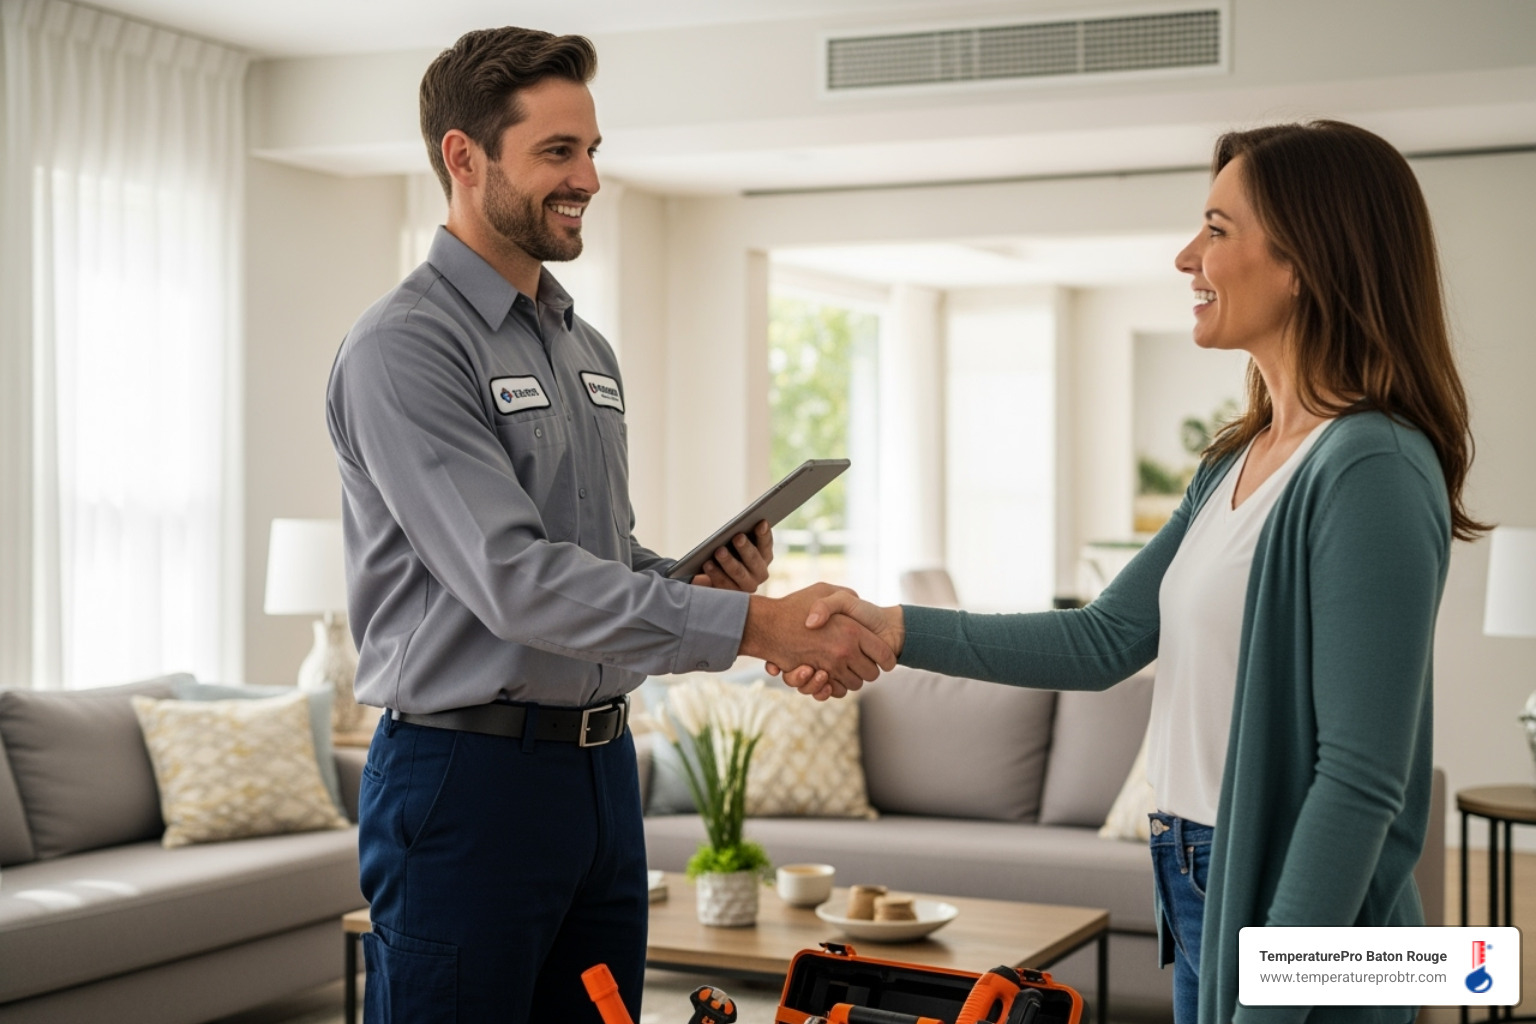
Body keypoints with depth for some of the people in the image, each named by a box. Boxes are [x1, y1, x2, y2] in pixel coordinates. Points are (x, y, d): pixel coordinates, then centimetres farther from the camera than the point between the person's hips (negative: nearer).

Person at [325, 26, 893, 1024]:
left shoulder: (587, 349, 15)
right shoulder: (404, 347, -13)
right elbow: (514, 578, -23)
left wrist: (699, 578, -1)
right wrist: (752, 623, -26)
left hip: (602, 765, 8)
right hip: (465, 778, -8)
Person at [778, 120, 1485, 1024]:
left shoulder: (1371, 472, -19)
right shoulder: (1239, 462, 9)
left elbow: (1359, 780, -21)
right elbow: (1107, 642, 10)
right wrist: (898, 631, 1)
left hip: (1298, 913, -8)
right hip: (1204, 891, 8)